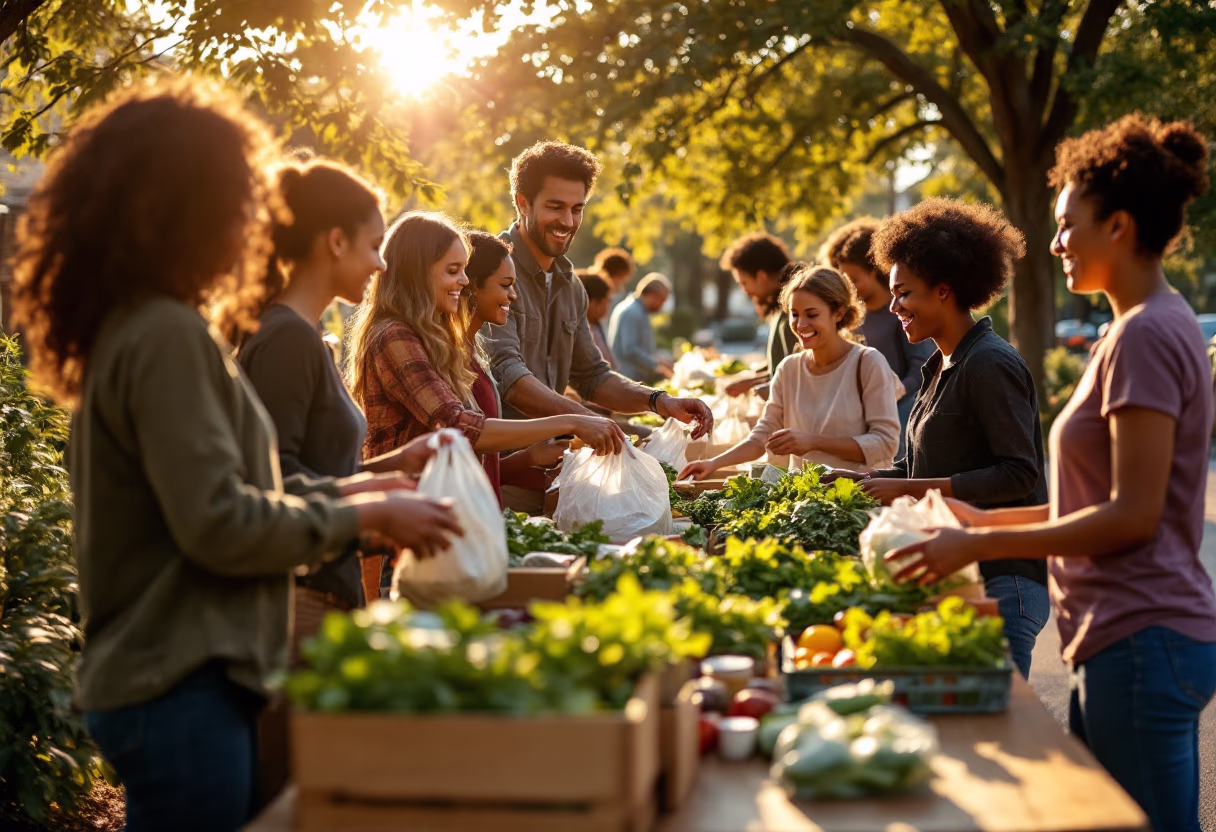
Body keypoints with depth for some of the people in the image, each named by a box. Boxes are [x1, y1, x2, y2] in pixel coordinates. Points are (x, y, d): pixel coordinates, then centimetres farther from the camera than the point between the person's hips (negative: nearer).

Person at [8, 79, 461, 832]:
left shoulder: (129, 326, 13)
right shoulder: (168, 336, -18)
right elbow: (218, 524, -22)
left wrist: (338, 492, 15)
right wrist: (361, 517, -10)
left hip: (163, 676, 10)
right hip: (180, 686, -10)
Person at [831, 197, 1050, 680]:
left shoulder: (989, 365, -14)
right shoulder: (941, 367, 15)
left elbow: (1018, 474, -19)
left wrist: (910, 489, -19)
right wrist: (856, 481, 9)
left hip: (1002, 579, -9)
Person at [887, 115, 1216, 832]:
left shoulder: (1147, 336, -16)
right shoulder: (1157, 327, 15)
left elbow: (1131, 516, -20)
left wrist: (981, 545, -16)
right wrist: (989, 520, 16)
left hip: (1141, 640, -10)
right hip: (1132, 634, 10)